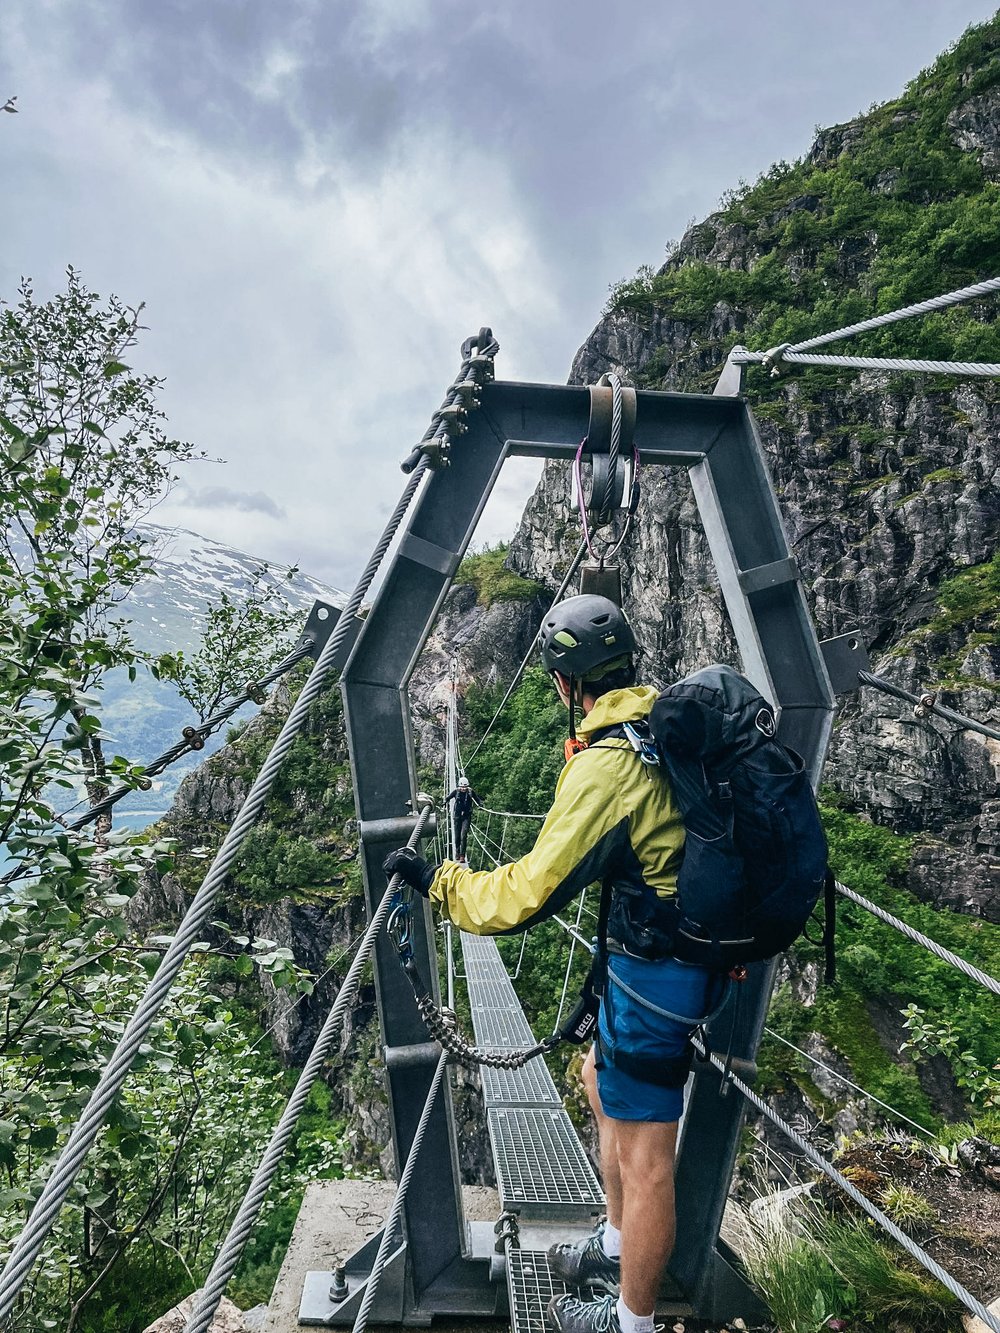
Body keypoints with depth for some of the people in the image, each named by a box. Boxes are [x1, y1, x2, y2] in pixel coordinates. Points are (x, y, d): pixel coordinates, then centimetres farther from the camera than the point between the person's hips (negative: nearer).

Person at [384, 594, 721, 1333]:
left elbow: (528, 895, -25)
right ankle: (617, 1246, 47)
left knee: (644, 1155, 10)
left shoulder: (607, 764, -26)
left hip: (653, 973, -9)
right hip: (695, 948, 9)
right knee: (603, 1081, 28)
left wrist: (437, 880, -12)